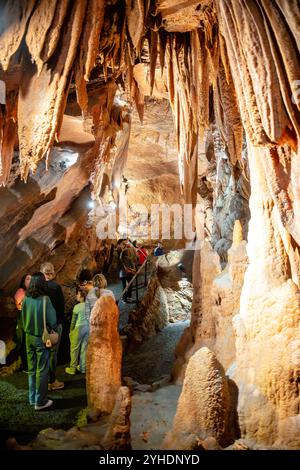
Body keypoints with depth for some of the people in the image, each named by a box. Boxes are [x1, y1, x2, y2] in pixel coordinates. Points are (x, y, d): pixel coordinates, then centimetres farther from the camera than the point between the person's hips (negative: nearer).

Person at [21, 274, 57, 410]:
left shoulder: (26, 299, -4)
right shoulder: (44, 299, -17)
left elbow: (23, 319, 2)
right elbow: (52, 320, -14)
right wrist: (53, 329, 5)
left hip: (29, 337, 5)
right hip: (42, 338, -5)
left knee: (32, 369, 17)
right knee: (42, 370, 6)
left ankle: (32, 399, 28)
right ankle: (40, 402, 14)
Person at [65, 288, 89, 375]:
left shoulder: (77, 307, -15)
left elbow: (73, 321, -9)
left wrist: (71, 331, 3)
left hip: (78, 328, -5)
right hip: (87, 328, 5)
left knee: (74, 349, 8)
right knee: (84, 348, 14)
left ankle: (72, 369, 17)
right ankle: (82, 367, 24)